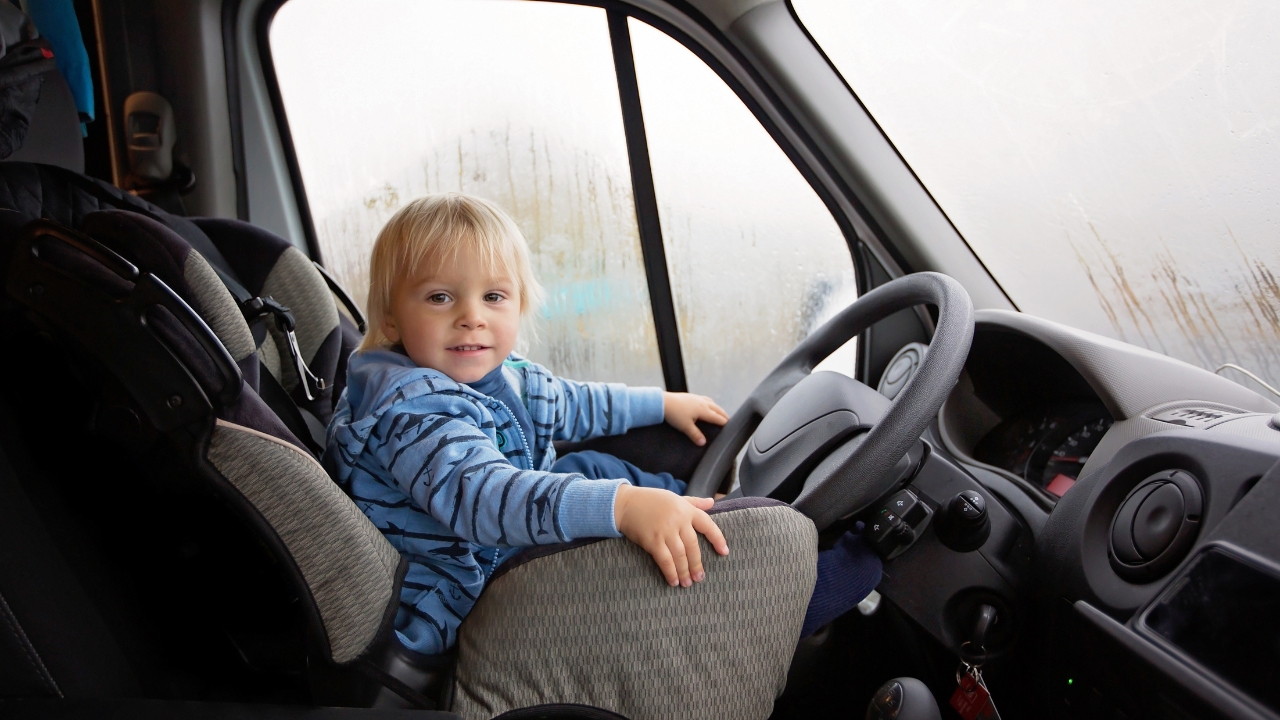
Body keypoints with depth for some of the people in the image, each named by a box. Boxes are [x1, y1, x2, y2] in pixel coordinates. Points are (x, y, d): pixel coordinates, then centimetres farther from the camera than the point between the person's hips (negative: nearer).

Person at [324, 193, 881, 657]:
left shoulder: (496, 375, 3)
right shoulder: (407, 407, -27)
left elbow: (567, 403, 23)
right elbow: (478, 495, -44)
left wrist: (663, 404, 33)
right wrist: (623, 506, -55)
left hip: (507, 556, 10)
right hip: (454, 612, -10)